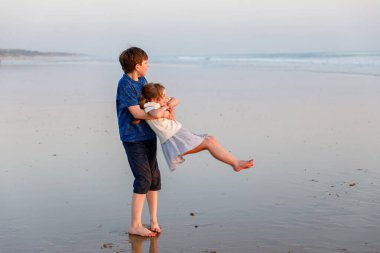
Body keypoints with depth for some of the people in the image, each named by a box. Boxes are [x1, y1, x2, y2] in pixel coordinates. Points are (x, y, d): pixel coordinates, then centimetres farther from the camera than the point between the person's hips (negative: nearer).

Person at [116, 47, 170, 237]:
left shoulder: (142, 80, 9)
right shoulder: (125, 85, -15)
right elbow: (136, 113, -19)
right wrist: (162, 114, -14)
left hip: (148, 135, 8)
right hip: (133, 138, -8)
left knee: (154, 177, 8)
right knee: (144, 178, -9)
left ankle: (154, 220, 19)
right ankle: (135, 225, 0)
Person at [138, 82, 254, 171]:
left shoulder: (156, 104, 15)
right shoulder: (149, 107, -13)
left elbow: (175, 100, 25)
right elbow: (157, 114, -38)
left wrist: (170, 103, 0)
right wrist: (165, 107, -16)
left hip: (180, 135, 11)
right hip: (174, 140, -11)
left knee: (210, 139, 7)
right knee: (209, 142, -13)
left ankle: (236, 163, 5)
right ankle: (236, 163, -10)